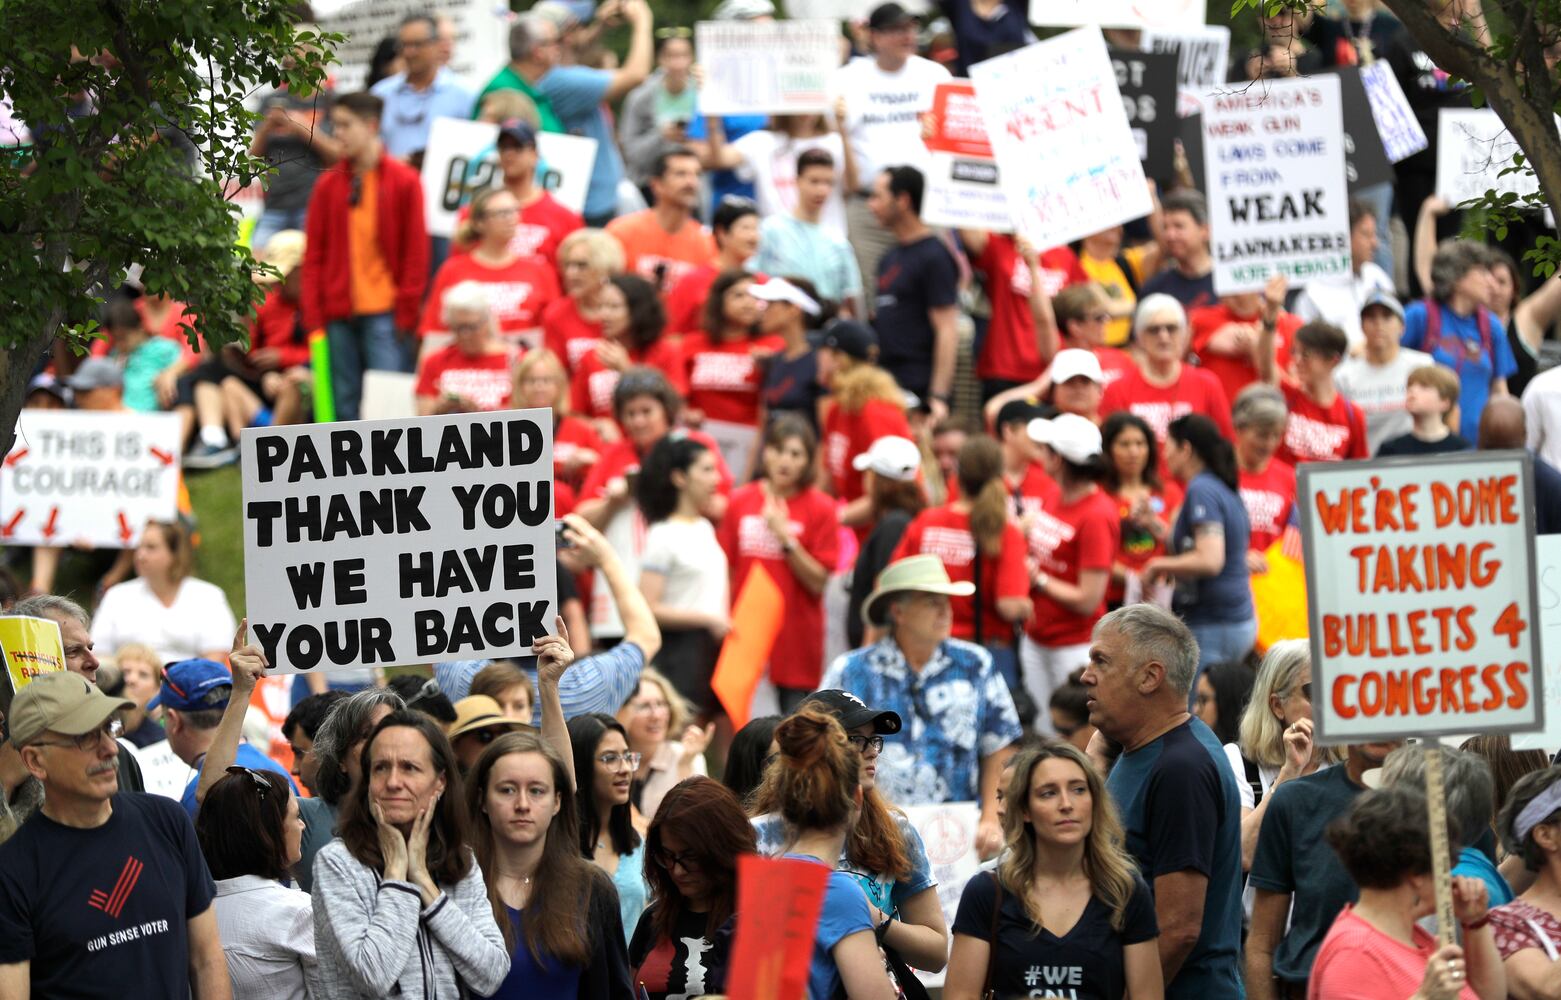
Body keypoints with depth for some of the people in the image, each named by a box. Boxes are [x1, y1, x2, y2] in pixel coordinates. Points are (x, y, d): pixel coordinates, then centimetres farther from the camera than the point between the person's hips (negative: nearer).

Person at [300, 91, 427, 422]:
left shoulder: (404, 181, 0)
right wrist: (313, 314, 2)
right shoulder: (328, 184, 10)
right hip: (339, 314, 4)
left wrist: (406, 312, -6)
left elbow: (416, 252, 0)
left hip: (384, 311, -4)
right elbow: (314, 254, 10)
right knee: (345, 403, 5)